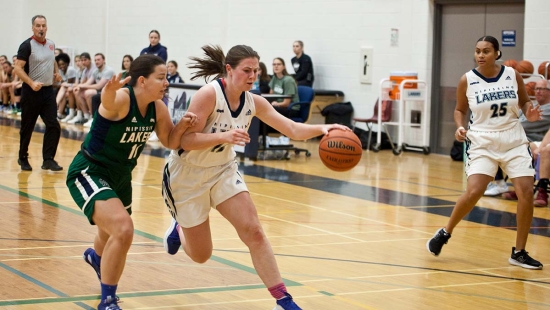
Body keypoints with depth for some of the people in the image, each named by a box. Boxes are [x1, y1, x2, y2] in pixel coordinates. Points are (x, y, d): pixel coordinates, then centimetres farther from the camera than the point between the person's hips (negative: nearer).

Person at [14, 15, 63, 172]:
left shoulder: (51, 44, 8)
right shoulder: (27, 45, -12)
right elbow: (18, 68, -18)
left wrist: (57, 72, 12)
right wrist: (31, 83, -29)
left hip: (48, 91, 5)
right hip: (31, 92, -5)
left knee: (53, 126, -6)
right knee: (27, 127, 6)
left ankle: (48, 159, -1)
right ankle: (23, 158, 22)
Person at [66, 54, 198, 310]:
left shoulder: (158, 108, -6)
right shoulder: (122, 99, -28)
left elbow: (170, 142, 6)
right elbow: (108, 103, -51)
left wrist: (182, 126, -14)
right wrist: (109, 92, -74)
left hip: (120, 176, 8)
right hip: (89, 173, -8)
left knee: (114, 236, 28)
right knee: (123, 230, -28)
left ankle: (96, 256, 68)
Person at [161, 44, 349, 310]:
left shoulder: (254, 102, -7)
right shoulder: (209, 94, -26)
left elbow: (292, 129, -11)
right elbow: (186, 140, -29)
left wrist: (322, 128, -30)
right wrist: (224, 136, -44)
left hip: (223, 170, 5)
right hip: (187, 173, -5)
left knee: (254, 232, -11)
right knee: (201, 255, 6)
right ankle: (179, 228, 41)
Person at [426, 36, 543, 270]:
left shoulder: (512, 75, -1)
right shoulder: (467, 80, -5)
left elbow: (524, 101, 11)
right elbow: (460, 109, 9)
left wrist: (530, 113, -10)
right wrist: (460, 127, -10)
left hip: (514, 141, 2)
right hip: (483, 142, -2)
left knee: (526, 192, -8)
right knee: (473, 192, -17)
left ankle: (519, 252, 6)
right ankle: (445, 233, 9)